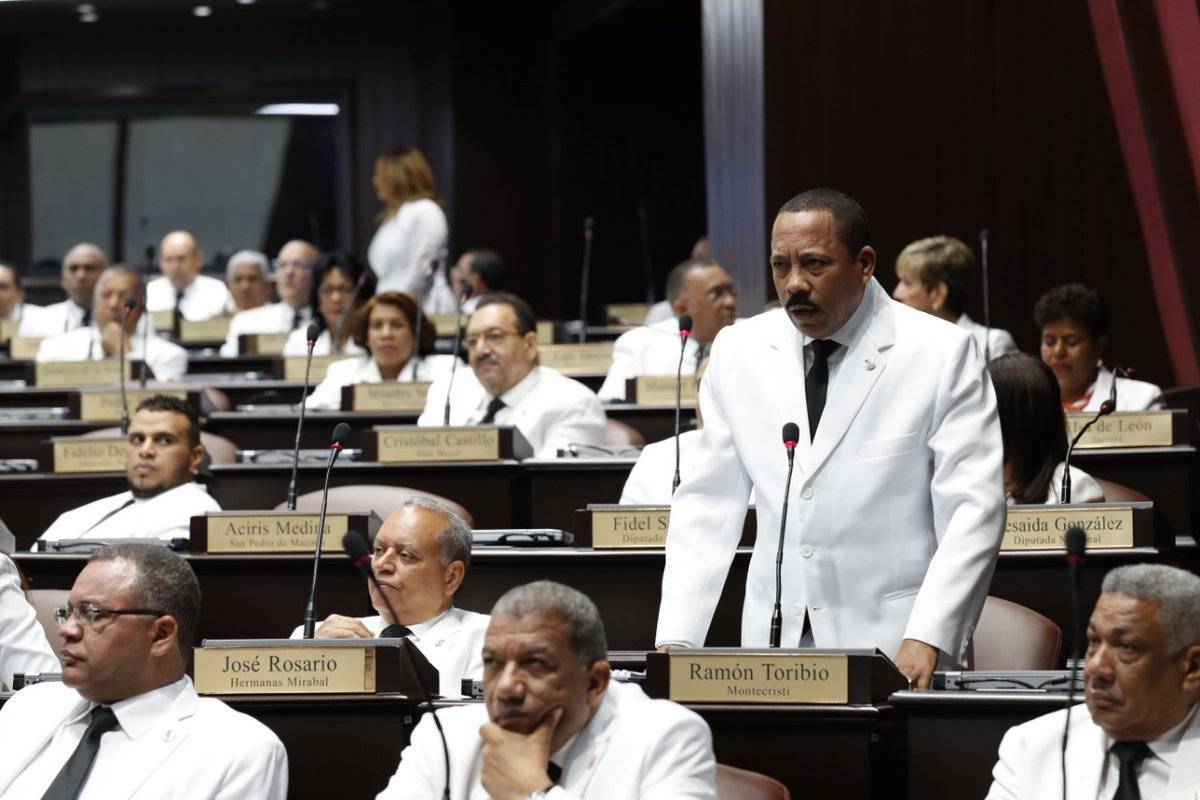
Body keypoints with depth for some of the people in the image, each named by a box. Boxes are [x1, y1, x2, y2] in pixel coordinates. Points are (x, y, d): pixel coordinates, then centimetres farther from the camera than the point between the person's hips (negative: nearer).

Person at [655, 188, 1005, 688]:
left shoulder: (942, 354, -2)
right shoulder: (739, 351, 10)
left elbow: (972, 510, -6)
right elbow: (709, 506, 12)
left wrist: (925, 640, -18)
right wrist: (675, 642, 2)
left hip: (894, 650, -3)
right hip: (773, 648, 3)